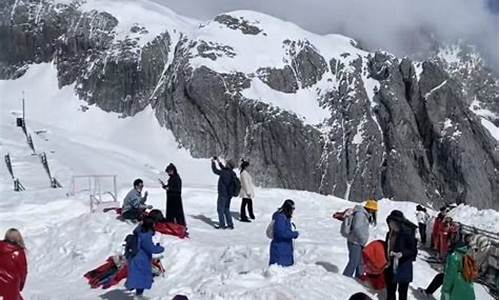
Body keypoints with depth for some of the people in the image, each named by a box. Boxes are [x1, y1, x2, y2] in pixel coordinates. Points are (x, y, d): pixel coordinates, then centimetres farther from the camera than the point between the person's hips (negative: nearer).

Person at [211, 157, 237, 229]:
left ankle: (222, 225, 7)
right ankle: (230, 225, 17)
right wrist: (219, 162, 26)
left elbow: (215, 170, -15)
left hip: (223, 194, -8)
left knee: (220, 209, 5)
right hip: (229, 194, 8)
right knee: (226, 209, 18)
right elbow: (224, 169, 21)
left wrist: (213, 162, -1)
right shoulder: (232, 173, 2)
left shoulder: (224, 173, -23)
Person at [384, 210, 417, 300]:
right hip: (391, 267, 7)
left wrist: (402, 253, -28)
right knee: (390, 291, 18)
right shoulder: (390, 234, 4)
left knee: (402, 293, 3)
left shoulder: (407, 233, -17)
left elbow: (413, 251, -13)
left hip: (403, 268, -7)